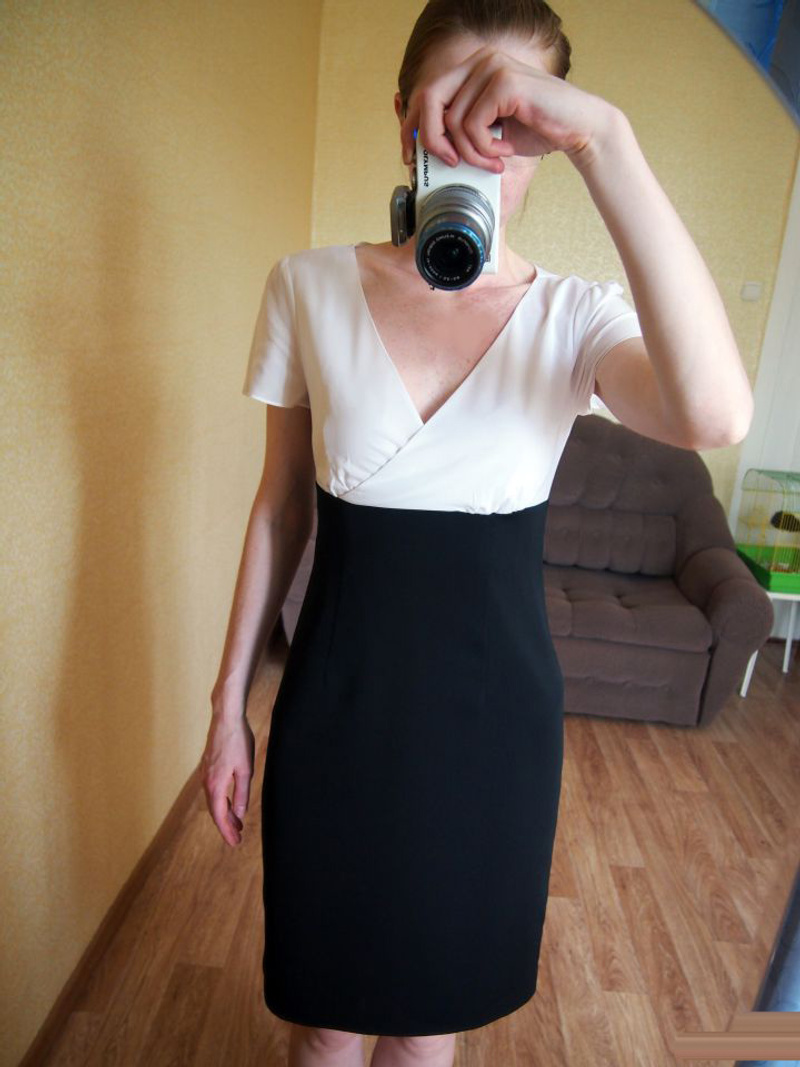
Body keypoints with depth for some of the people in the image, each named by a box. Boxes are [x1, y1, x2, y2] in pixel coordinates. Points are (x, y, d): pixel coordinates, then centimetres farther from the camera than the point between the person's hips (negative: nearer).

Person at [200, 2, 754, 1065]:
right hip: (336, 699, 1)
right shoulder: (309, 287, -5)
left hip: (493, 705, 0)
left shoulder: (577, 316, -8)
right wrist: (229, 701, 4)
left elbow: (717, 415, -30)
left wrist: (603, 137, -32)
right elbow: (280, 507, 1)